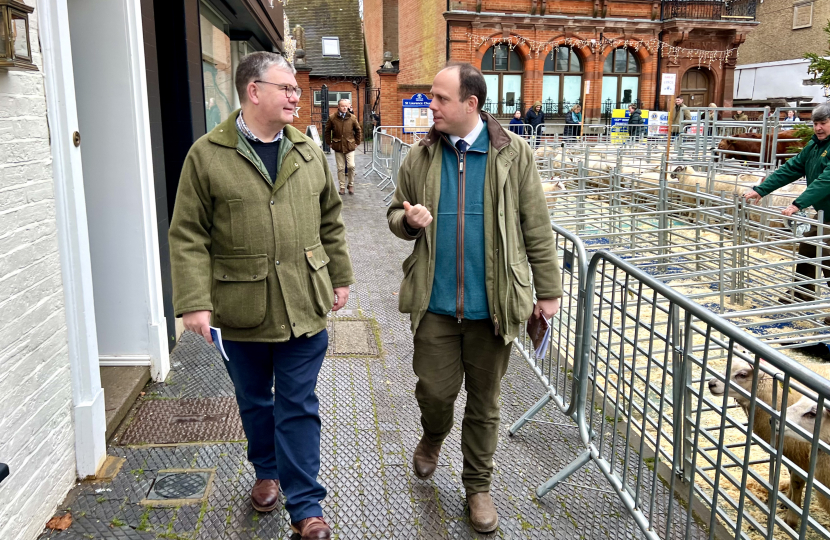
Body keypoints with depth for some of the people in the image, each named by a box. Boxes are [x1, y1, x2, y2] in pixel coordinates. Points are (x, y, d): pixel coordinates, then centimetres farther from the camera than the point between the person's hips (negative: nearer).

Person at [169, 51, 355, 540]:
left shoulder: (309, 153, 5)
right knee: (254, 400, 19)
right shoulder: (207, 155, -6)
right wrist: (195, 301, -13)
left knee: (298, 407, 7)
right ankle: (267, 470, 44)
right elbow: (188, 237, -8)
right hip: (242, 309, -1)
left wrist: (340, 278, 13)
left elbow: (331, 223, 12)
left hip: (304, 307, 1)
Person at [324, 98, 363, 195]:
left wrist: (357, 142, 8)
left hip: (350, 146, 0)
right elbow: (327, 131, 10)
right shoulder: (332, 118, -1)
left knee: (351, 166, -10)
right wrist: (329, 143, 6)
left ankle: (351, 185, 10)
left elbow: (358, 130, 12)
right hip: (338, 147, 0)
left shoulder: (352, 118, 1)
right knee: (340, 168, 4)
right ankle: (342, 187, 15)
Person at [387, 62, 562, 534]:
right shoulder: (420, 158, 4)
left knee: (485, 403, 11)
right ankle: (433, 437, 44)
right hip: (436, 303, 2)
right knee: (435, 389, 7)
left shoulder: (514, 155, -3)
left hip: (493, 305, -1)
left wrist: (549, 290, 1)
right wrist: (408, 219, -10)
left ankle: (478, 486, 32)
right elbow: (396, 213, 15)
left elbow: (537, 227, 0)